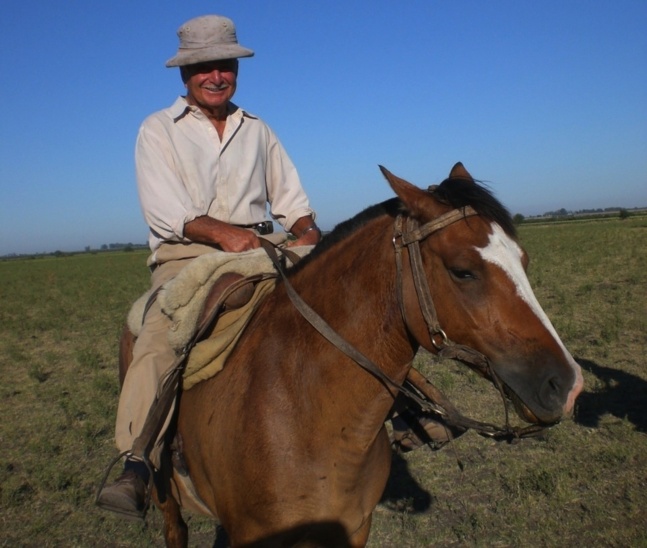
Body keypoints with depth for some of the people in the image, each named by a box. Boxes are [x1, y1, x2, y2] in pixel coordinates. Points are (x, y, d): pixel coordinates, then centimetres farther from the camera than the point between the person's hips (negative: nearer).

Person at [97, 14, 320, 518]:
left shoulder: (258, 130, 20)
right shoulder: (158, 129, 8)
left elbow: (290, 197, 17)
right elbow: (163, 209, -6)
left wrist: (306, 231, -6)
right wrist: (220, 231, -23)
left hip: (259, 248, 4)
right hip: (185, 253, -3)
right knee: (160, 336, -29)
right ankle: (137, 467, -31)